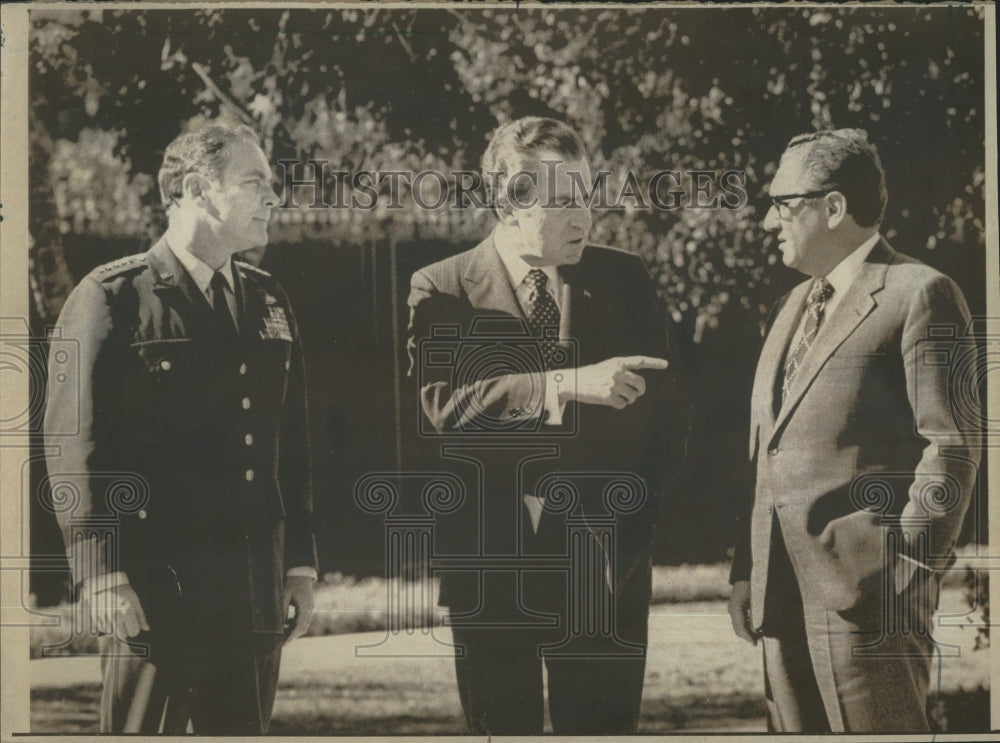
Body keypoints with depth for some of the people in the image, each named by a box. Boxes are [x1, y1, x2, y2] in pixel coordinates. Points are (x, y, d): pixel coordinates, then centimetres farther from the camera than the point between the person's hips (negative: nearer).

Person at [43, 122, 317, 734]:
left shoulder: (270, 303, 15)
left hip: (256, 591, 6)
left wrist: (301, 565, 11)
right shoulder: (111, 299, -4)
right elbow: (74, 443, -8)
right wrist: (102, 573, -13)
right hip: (154, 587, -5)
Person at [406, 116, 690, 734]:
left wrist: (629, 515, -3)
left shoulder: (624, 279, 7)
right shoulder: (442, 290, 0)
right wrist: (567, 384, -26)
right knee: (501, 728, 8)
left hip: (603, 565, 1)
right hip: (490, 564, -1)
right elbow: (442, 405, -17)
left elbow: (668, 407, 8)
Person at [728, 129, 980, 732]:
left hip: (866, 586, -8)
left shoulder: (919, 293, -4)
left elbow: (953, 444, -10)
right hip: (782, 588, 8)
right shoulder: (793, 307, 22)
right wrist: (746, 568, 14)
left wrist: (908, 571, -15)